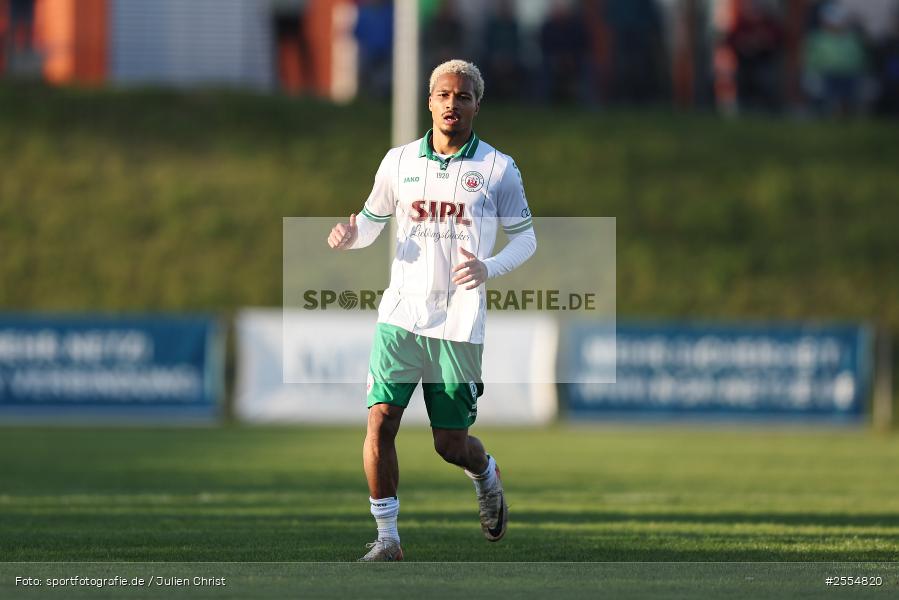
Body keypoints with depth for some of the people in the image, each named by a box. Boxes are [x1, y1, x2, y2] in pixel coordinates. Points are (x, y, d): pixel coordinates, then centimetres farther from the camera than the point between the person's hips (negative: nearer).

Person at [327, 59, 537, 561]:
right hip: (401, 314, 2)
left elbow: (525, 238, 5)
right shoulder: (399, 161, 7)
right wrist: (351, 236, -5)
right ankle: (387, 539, -2)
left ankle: (487, 476, 39)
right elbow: (374, 219, 18)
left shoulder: (499, 169, 0)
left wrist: (488, 268, -14)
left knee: (452, 444, 3)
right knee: (380, 423, -12)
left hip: (460, 326, -2)